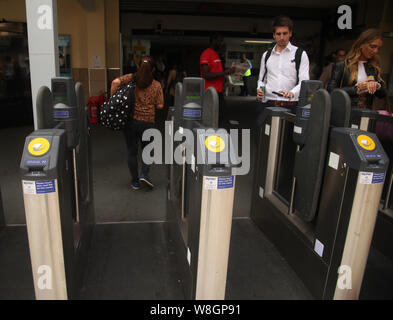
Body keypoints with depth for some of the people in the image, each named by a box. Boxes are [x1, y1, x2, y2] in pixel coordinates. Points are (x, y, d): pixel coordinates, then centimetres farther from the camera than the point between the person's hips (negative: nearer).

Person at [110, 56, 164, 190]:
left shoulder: (131, 78, 0)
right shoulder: (156, 85, 0)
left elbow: (116, 82, -16)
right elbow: (160, 105, -2)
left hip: (130, 120, 1)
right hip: (148, 122, 0)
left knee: (132, 152, 12)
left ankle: (135, 181, 19)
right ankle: (144, 174, 1)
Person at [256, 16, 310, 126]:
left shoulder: (300, 54, 6)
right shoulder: (266, 55, 17)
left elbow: (304, 81, -3)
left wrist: (292, 93, -23)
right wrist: (259, 90, 1)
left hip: (290, 106, -2)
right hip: (267, 105, 3)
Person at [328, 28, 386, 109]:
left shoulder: (374, 68, 15)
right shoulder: (341, 66, 2)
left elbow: (383, 94, 16)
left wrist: (377, 86, -5)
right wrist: (357, 88, -9)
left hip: (366, 112, 3)